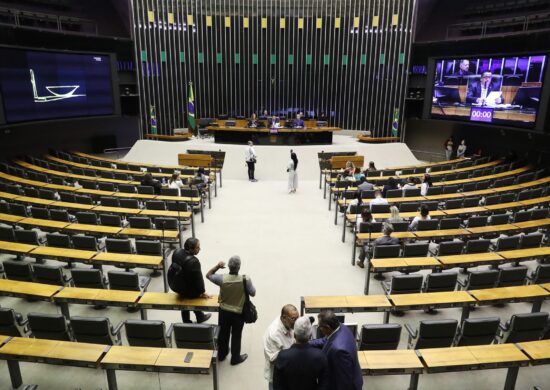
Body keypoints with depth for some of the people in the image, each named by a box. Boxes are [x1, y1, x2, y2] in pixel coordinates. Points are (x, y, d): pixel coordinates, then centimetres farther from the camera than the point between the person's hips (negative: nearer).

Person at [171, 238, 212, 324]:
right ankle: (200, 317, 45)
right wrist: (202, 292, -7)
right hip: (189, 291, -6)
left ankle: (186, 322, 48)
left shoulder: (177, 252, -15)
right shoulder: (193, 261, -36)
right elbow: (198, 279, -24)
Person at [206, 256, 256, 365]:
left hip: (224, 311, 2)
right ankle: (235, 358, 35)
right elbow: (253, 293, -10)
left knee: (223, 333, 23)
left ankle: (221, 354, 43)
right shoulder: (245, 280, -26)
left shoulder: (222, 278, -22)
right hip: (238, 313, -2)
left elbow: (208, 275, -4)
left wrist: (217, 266, 0)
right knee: (236, 335, 18)